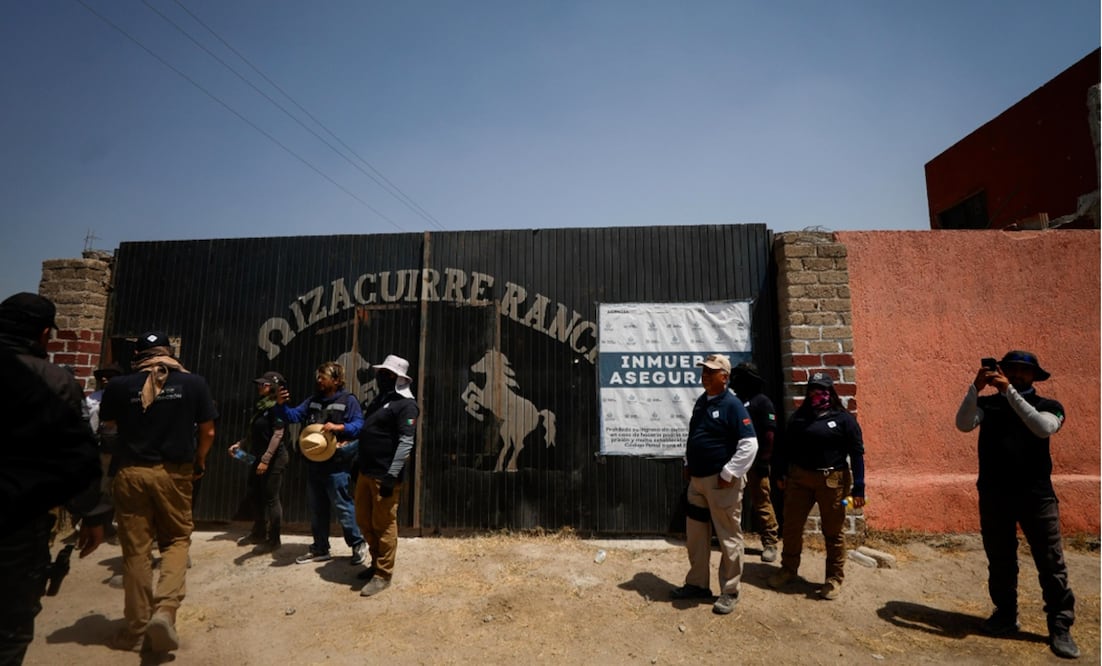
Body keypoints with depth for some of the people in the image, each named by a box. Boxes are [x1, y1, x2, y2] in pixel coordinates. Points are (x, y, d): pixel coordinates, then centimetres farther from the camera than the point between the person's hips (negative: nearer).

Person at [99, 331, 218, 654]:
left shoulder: (120, 385, -1)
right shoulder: (194, 383, -4)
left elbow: (108, 424, 16)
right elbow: (207, 432, -1)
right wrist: (199, 462, 15)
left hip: (131, 473, 1)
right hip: (174, 473, -1)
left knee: (136, 548, 10)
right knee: (177, 540, 14)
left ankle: (137, 626, 20)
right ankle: (165, 609, -4)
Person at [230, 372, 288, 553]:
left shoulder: (277, 408, -15)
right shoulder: (260, 407, 12)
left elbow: (277, 435, -20)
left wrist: (266, 460, -23)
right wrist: (239, 444, 10)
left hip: (273, 459, -9)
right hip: (258, 457, 9)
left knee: (271, 498, -1)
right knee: (255, 495, 17)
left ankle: (274, 539, 12)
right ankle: (258, 533, 34)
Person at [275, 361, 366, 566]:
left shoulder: (348, 400, -8)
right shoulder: (313, 400, 13)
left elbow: (359, 425, -15)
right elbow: (294, 416, 7)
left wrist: (337, 427, -28)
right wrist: (281, 405, -10)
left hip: (336, 466, -7)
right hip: (314, 463, 7)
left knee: (343, 506, -1)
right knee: (316, 508, 16)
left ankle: (358, 544, 14)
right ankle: (320, 549, 30)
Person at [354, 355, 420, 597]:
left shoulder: (406, 405, -14)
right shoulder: (378, 400, 15)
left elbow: (405, 443, -20)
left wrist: (392, 475, -25)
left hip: (385, 475, -9)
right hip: (366, 472, 9)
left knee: (384, 525, 3)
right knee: (364, 520, 18)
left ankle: (383, 575, 17)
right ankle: (377, 561, 36)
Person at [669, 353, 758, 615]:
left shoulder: (731, 404, -15)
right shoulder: (701, 402, 9)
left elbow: (749, 444, -20)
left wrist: (728, 474, -19)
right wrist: (688, 464, 15)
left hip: (721, 482, -8)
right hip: (697, 480, 8)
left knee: (729, 538, 8)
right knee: (695, 536, 16)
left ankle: (730, 592, 24)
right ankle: (697, 584, 32)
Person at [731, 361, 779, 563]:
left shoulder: (762, 401, -6)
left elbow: (769, 433, -11)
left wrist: (764, 461, -15)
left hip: (755, 461, -7)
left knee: (761, 503, 2)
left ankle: (770, 543, 14)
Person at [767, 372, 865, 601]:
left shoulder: (843, 419, -2)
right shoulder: (799, 417, 9)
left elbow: (857, 453, -5)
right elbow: (787, 446, 13)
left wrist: (858, 487, -10)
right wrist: (782, 473, 12)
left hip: (832, 481, -3)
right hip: (799, 478, 4)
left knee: (833, 532, 8)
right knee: (791, 526, 9)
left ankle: (834, 578, 26)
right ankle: (788, 569, 28)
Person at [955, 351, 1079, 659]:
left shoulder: (1049, 406, 4)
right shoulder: (987, 403, 6)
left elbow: (1043, 428, -17)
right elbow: (963, 424, -12)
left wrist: (1009, 391, -22)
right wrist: (976, 387, -20)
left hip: (1037, 495, -1)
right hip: (994, 495, 1)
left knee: (1051, 563, 2)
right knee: (1000, 561, 12)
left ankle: (1060, 626, 15)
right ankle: (1005, 615, 26)